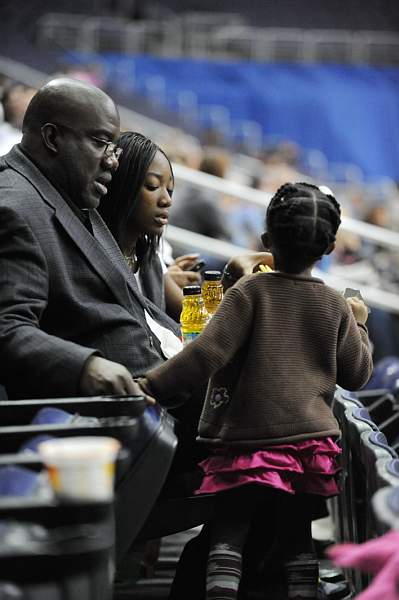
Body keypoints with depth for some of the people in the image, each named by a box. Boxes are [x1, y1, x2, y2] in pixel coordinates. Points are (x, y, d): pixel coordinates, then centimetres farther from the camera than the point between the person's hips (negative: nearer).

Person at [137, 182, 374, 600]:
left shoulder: (249, 292, -8)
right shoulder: (335, 306, 3)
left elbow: (207, 353, -18)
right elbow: (356, 375, 12)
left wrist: (152, 385, -15)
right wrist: (358, 326, 27)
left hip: (246, 438, -3)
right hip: (311, 441, 3)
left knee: (228, 531, 2)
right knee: (300, 535, 12)